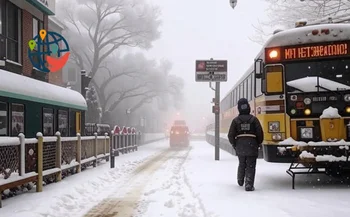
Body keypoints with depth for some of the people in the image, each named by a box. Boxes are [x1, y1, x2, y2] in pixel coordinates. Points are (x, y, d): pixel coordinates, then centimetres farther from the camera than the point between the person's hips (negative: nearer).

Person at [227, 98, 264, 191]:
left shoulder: (236, 120, 0)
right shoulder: (254, 119, -4)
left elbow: (231, 135, -1)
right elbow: (260, 134, -5)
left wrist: (234, 145, 15)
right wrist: (258, 144, 12)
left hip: (240, 147, 2)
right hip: (252, 146, -2)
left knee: (242, 164, 22)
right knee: (250, 166, 1)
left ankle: (240, 181, 39)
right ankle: (249, 186, -6)